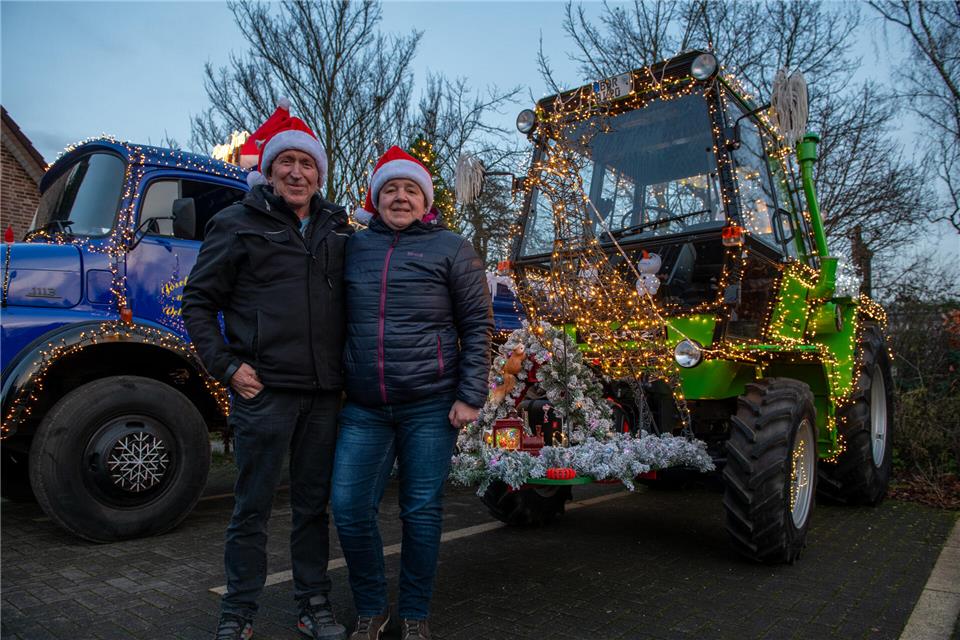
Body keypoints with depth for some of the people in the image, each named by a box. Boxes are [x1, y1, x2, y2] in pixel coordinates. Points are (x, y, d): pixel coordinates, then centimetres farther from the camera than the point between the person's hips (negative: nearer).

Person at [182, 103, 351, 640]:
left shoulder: (337, 230, 13)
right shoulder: (239, 225, 2)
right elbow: (199, 301, 3)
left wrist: (348, 368, 7)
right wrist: (227, 366, -6)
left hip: (324, 393, 4)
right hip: (264, 389, -3)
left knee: (314, 504, 13)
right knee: (253, 509, 6)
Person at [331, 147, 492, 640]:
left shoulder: (450, 248, 1)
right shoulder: (354, 247, 10)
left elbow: (478, 326, -1)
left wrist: (470, 397, -7)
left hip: (430, 406, -3)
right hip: (363, 409, 3)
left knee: (421, 512, 6)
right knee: (349, 510, 2)